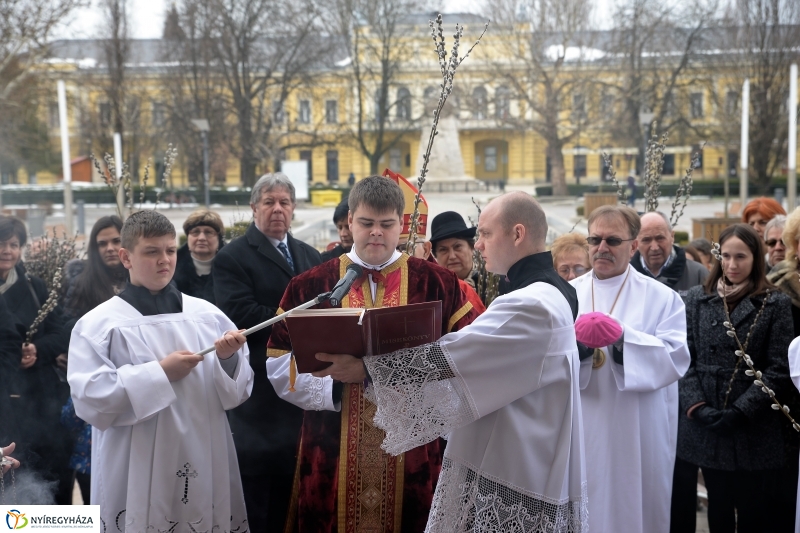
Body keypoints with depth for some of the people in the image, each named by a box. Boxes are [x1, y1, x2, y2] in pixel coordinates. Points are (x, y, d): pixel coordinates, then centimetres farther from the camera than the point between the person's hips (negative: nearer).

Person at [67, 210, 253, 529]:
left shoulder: (207, 314, 4)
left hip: (205, 466, 3)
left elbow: (236, 392, 6)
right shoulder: (99, 324, -4)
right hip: (137, 476, -3)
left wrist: (228, 359, -14)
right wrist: (160, 372, -17)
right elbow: (88, 399, -13)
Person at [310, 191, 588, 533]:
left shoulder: (534, 305, -21)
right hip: (518, 470, 10)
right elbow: (471, 357, 16)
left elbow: (453, 356, -24)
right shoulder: (546, 295, 12)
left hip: (511, 479, -10)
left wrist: (366, 369, -20)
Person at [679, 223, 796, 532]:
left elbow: (778, 369, -5)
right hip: (706, 427, 2)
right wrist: (697, 406, -9)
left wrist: (741, 411, -14)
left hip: (755, 430, -2)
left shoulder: (775, 304, 1)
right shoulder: (697, 299, 9)